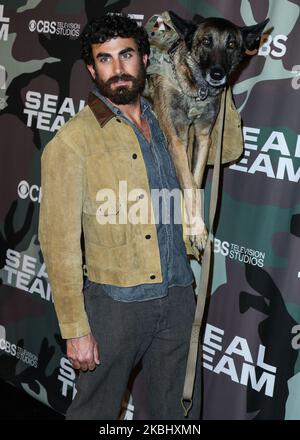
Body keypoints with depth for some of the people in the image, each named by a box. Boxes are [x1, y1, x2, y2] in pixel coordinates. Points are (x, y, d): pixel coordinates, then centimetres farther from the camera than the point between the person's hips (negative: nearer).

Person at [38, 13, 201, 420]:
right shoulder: (72, 142, -12)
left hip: (178, 296, 6)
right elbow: (59, 240, -13)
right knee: (95, 410, 13)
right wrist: (75, 329, -13)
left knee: (178, 411, 19)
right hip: (117, 304, -5)